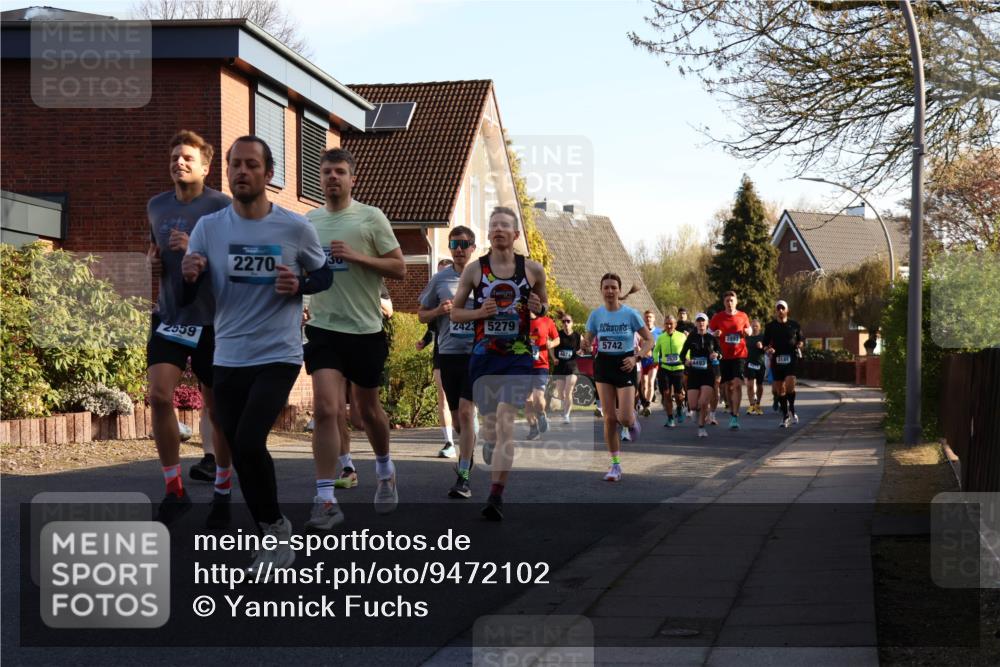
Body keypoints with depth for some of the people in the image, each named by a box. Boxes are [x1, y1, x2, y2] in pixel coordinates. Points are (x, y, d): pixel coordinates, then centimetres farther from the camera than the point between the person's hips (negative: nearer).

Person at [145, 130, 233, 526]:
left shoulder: (222, 207, -7)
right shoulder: (156, 206, 9)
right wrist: (151, 260, 4)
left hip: (212, 321, -3)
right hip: (169, 317, 4)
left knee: (216, 408, 5)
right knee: (159, 395, -13)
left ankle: (222, 491, 24)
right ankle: (174, 490, 1)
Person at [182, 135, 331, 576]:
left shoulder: (295, 228, -7)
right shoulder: (208, 227, -1)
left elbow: (325, 275, 9)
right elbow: (186, 300, 0)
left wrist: (299, 285, -14)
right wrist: (189, 277, -23)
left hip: (278, 356, -4)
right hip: (227, 359, 4)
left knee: (249, 443, -20)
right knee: (240, 452, 9)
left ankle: (275, 528, 3)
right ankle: (275, 539, 26)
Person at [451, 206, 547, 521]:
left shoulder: (533, 270, 2)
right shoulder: (474, 269, 2)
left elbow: (545, 306, 16)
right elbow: (455, 312, 9)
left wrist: (539, 308, -7)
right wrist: (479, 312, -11)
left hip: (518, 356, -2)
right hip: (483, 355, 2)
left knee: (505, 422, -15)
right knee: (490, 421, 11)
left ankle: (496, 496, -17)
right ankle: (496, 477, 40)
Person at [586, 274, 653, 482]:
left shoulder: (630, 314, -8)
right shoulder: (596, 315, -1)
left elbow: (649, 340, -3)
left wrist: (636, 357, -16)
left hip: (625, 366, -2)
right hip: (603, 366, 2)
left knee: (625, 419, -11)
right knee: (609, 418, -1)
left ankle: (633, 418, 29)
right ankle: (615, 465, 8)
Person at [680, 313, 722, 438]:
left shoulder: (712, 338, 4)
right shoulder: (691, 338, 4)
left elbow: (720, 352, 12)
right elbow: (682, 354, 7)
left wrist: (716, 354, -11)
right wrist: (685, 361, -14)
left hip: (708, 373, -1)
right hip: (693, 373, 1)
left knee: (704, 403, -15)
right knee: (693, 405, -4)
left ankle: (701, 428, 4)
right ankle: (696, 409, 34)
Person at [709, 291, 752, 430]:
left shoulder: (742, 316, 4)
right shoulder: (717, 317, 1)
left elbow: (749, 330, 20)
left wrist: (748, 331, -4)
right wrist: (715, 334, -14)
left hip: (740, 355, -1)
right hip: (724, 356, 1)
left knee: (737, 384, -15)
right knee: (727, 386, 8)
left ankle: (735, 416, -17)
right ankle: (732, 411, 29)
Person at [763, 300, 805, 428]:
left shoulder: (794, 325, 6)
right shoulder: (770, 326, 7)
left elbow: (801, 339, 17)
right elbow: (766, 343, 13)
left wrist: (799, 345, -4)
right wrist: (768, 349, -8)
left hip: (791, 358, -2)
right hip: (776, 359, 2)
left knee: (790, 384, -20)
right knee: (779, 388, 4)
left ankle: (792, 409, 1)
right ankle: (785, 415, 16)